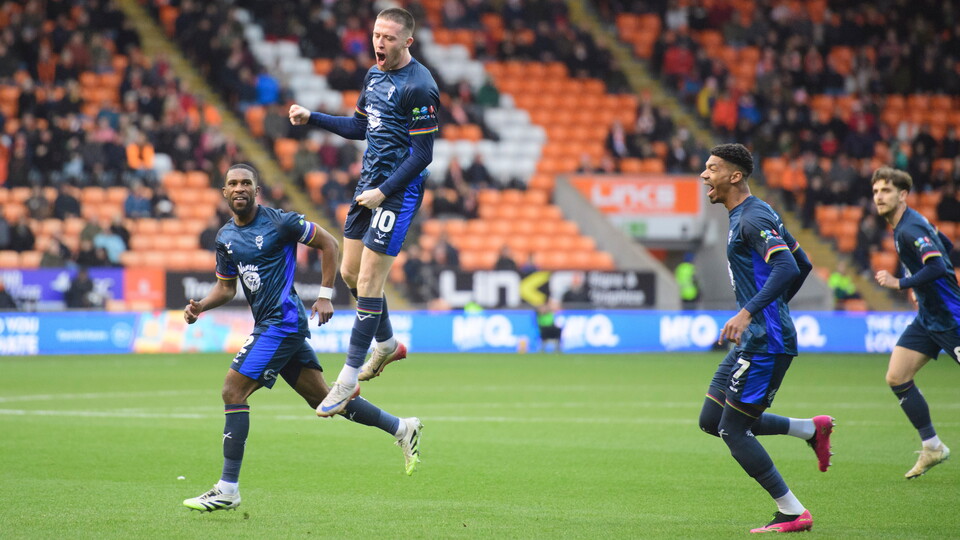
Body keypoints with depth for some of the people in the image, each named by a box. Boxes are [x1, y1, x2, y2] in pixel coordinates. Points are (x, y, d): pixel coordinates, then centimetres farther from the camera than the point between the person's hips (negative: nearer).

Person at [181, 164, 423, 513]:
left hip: (283, 322, -8)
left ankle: (227, 490, -12)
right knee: (322, 397, 11)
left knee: (233, 391, -14)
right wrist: (200, 306, 1)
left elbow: (328, 244, -2)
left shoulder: (278, 222, -9)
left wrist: (325, 296, -5)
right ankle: (402, 428, 23)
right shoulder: (225, 237, 12)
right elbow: (226, 287, 21)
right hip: (268, 326, 8)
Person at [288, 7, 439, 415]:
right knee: (350, 273, 15)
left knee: (368, 282, -9)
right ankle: (388, 344, 37)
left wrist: (384, 192, -20)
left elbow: (422, 154, -17)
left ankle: (348, 381, -4)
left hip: (398, 191, -9)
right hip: (369, 183, 9)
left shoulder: (419, 87, -17)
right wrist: (311, 118, 15)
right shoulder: (375, 75, 10)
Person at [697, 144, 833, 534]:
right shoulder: (750, 215, 16)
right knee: (711, 420, 11)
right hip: (756, 338, 10)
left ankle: (793, 513, 1)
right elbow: (803, 264, 23)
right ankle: (811, 429, 16)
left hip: (766, 341, -10)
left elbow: (788, 268, -29)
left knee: (734, 431, -7)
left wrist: (747, 313, -35)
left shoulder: (753, 219, -15)